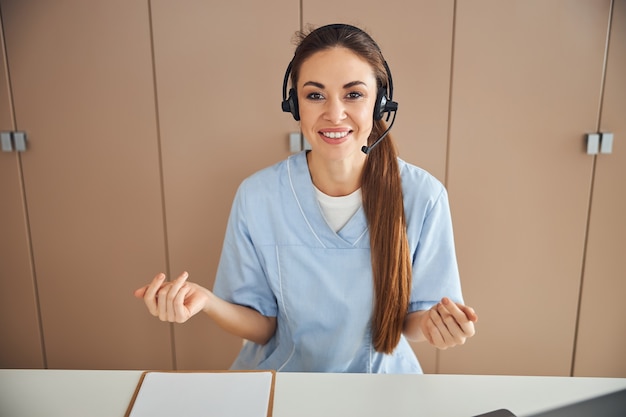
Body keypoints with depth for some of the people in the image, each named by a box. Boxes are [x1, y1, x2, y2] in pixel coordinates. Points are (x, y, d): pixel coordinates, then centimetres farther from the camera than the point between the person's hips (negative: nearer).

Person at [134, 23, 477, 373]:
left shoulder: (423, 196, -14)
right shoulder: (256, 196, -13)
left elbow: (410, 320, -3)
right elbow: (262, 325, -5)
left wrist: (430, 321, -24)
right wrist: (206, 301, -22)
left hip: (380, 375, 1)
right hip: (285, 372, 0)